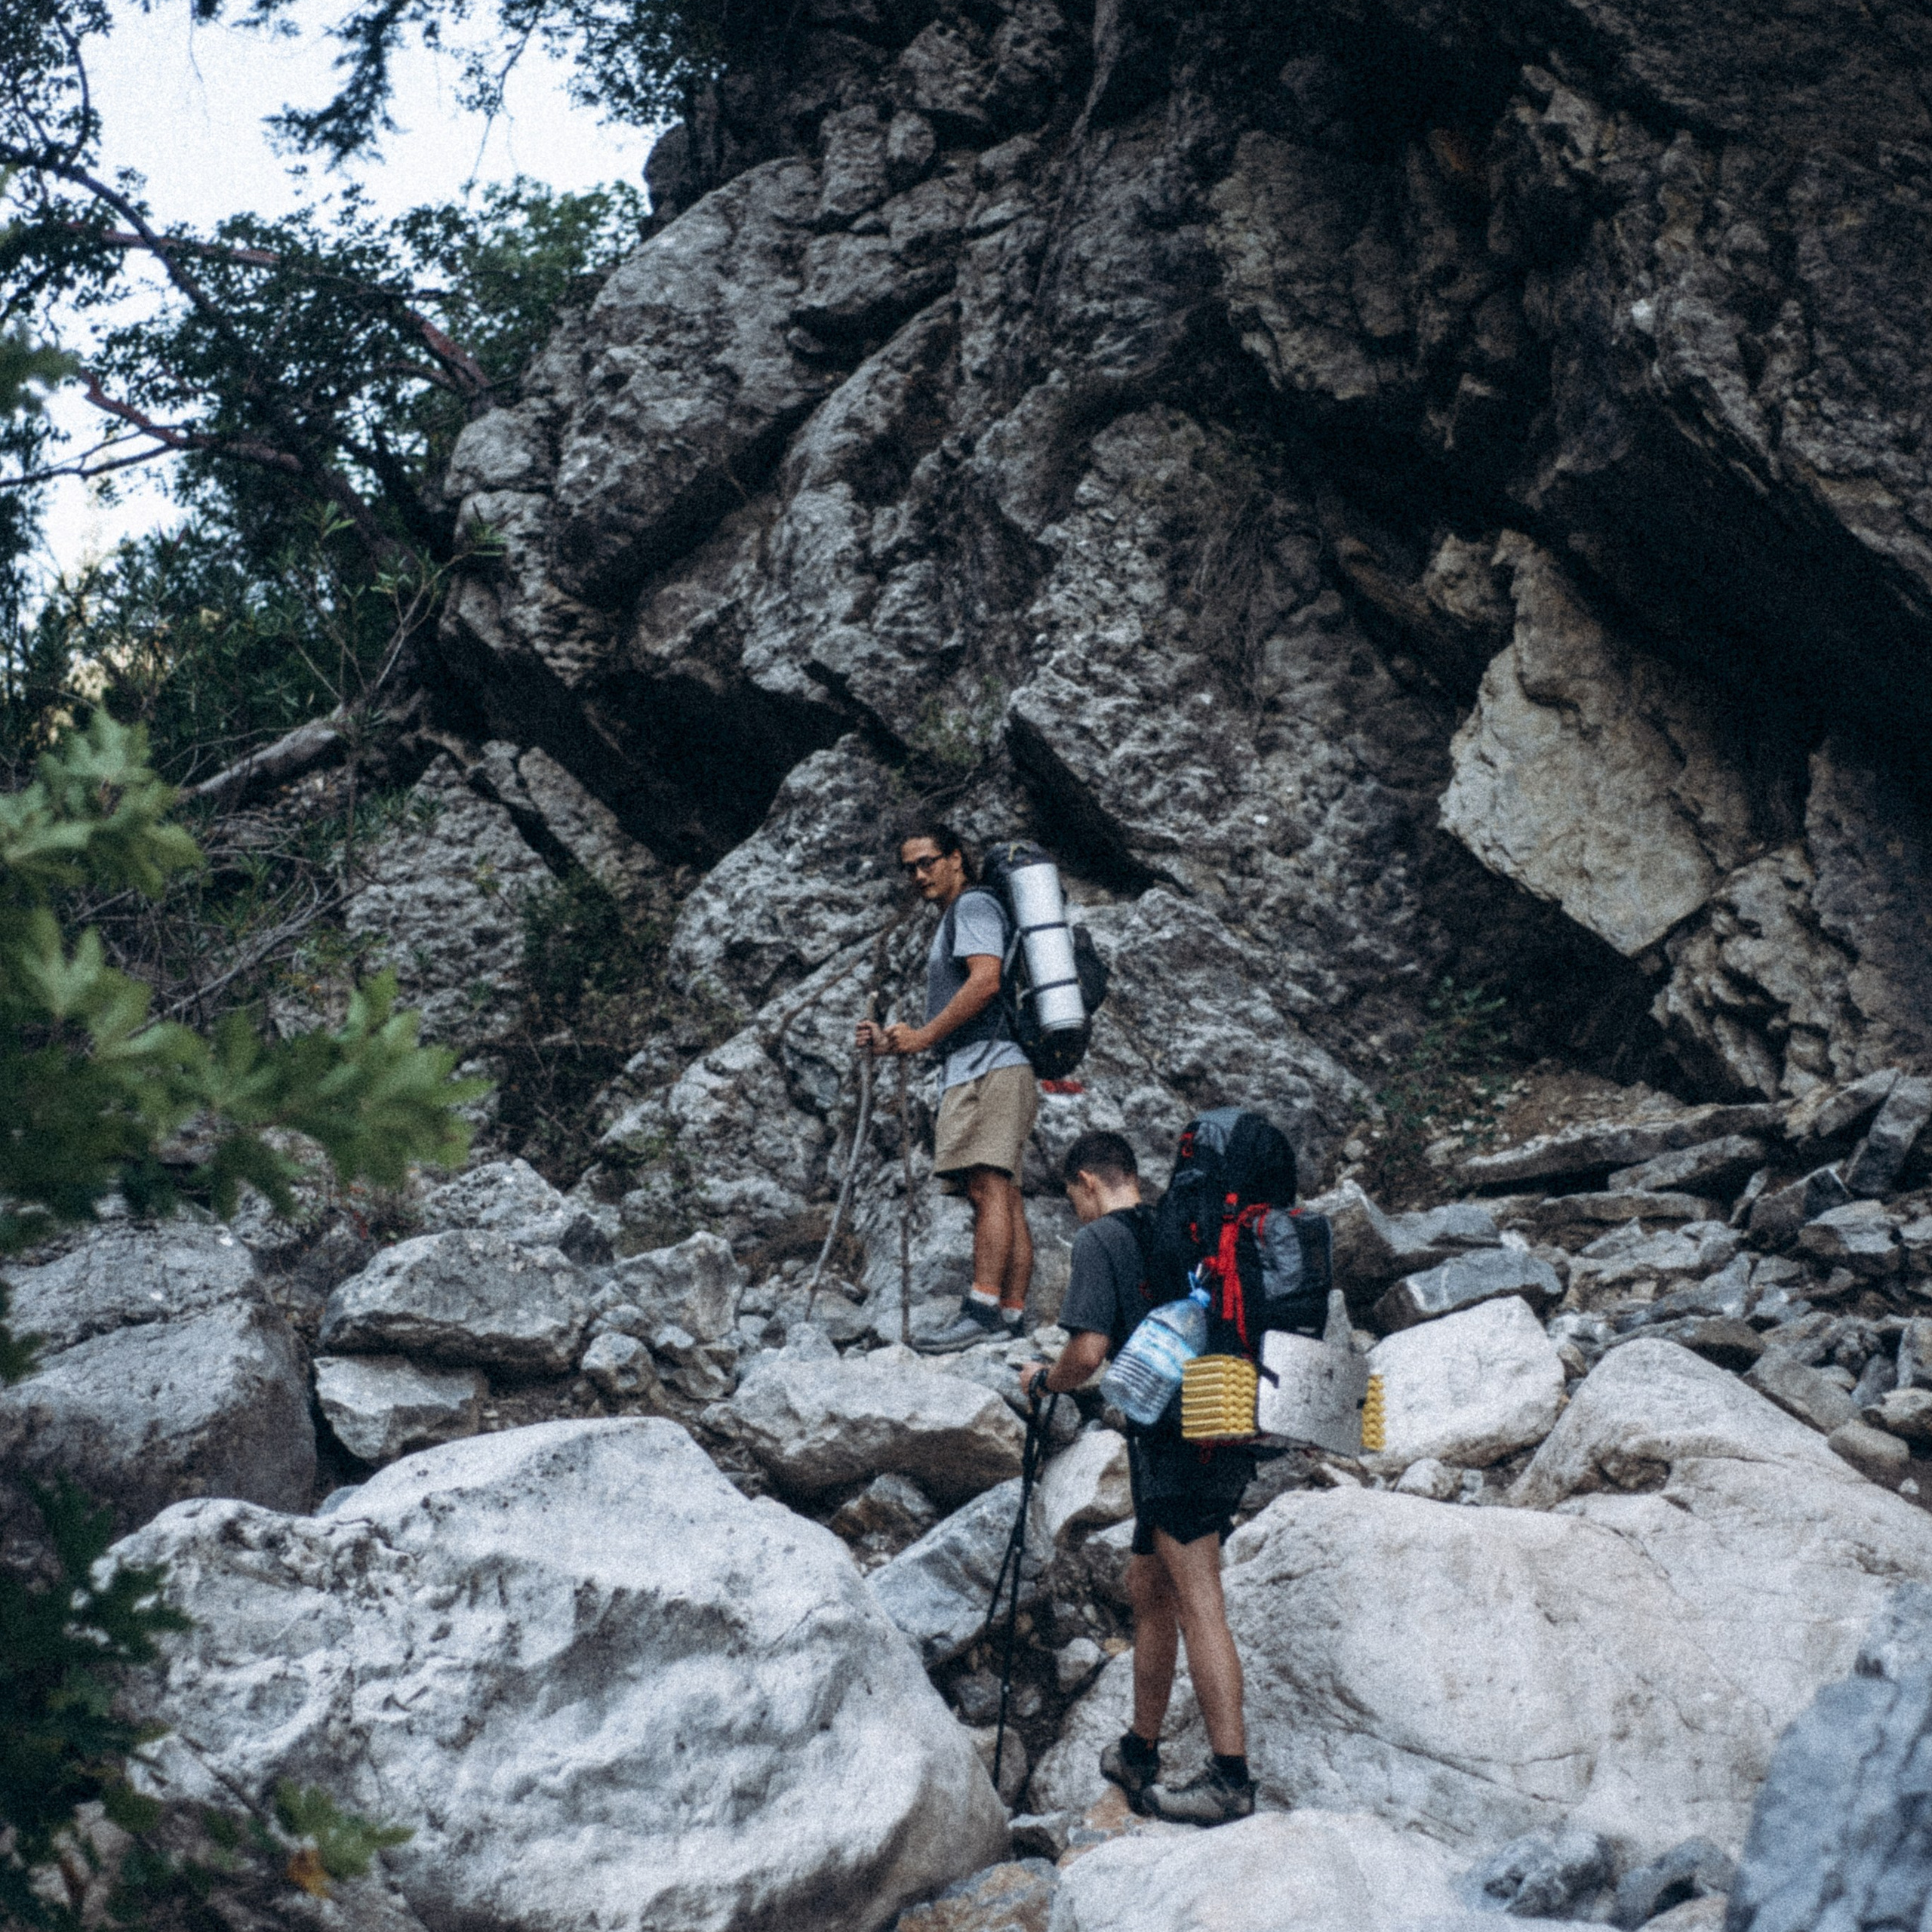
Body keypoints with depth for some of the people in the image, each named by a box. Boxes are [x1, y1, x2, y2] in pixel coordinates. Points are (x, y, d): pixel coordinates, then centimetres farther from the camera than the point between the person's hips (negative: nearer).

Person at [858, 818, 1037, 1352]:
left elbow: (985, 980, -17)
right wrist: (892, 1043, 20)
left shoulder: (973, 906, 0)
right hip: (979, 1071, 11)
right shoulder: (954, 920, 30)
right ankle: (1014, 1317, 2)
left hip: (987, 1067, -11)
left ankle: (982, 1310, -27)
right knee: (1003, 1195, 5)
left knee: (987, 1184, -18)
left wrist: (924, 1036, -12)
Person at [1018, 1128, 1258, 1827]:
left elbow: (1088, 1352, -12)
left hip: (1174, 1438, -8)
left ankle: (1231, 1776, -14)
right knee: (1148, 1586, 19)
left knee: (1198, 1604, -10)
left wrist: (1044, 1380, 8)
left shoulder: (1098, 1240, -4)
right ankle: (1140, 1753, 28)